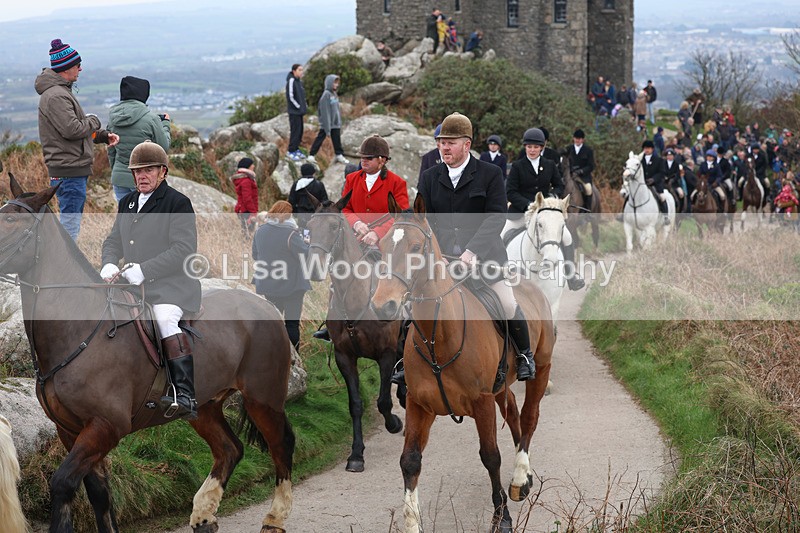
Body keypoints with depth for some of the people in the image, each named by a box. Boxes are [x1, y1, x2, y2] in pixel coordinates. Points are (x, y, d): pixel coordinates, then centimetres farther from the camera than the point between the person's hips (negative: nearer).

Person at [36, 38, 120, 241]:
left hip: (73, 169, 11)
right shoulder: (56, 96, -18)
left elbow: (75, 128, 23)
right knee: (70, 226, -8)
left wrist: (104, 135, 10)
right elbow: (72, 129, -24)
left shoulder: (61, 91, 17)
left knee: (71, 223, 17)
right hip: (68, 171, -11)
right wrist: (93, 121, -6)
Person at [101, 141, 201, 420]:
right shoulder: (127, 203, 16)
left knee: (165, 319, -32)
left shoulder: (178, 203, -8)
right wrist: (110, 264, -3)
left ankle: (186, 398, -36)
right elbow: (114, 240, 21)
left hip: (171, 285, -8)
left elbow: (183, 250, -16)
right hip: (135, 283, 8)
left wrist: (143, 270, -22)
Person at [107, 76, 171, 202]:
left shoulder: (113, 117, 2)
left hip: (118, 177, 5)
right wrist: (165, 124, 11)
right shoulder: (150, 118, -14)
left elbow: (111, 151, 11)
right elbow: (164, 147, -5)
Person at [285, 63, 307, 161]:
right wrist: (298, 106, -14)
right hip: (294, 111, -9)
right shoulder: (291, 81, -15)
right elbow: (290, 96, -19)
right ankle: (291, 151, 0)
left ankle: (296, 149, 21)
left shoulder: (299, 81, 11)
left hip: (300, 111, 9)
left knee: (300, 131, 12)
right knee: (295, 131, -7)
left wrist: (304, 104, 7)